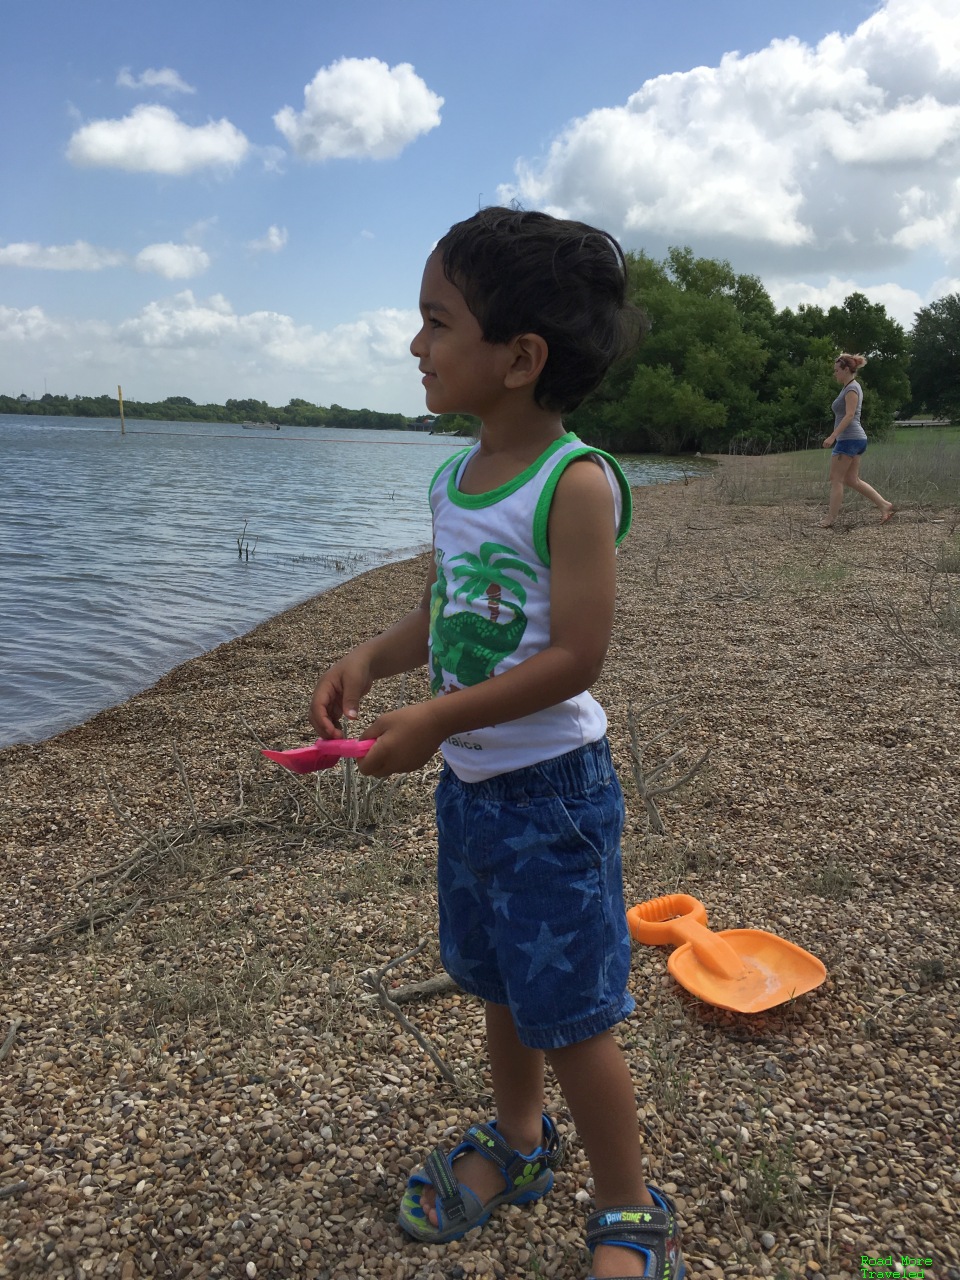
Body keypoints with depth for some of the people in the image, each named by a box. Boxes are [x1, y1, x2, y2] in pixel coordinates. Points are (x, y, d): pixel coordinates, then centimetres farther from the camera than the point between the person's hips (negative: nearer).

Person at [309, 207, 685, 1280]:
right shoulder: (453, 480, 4)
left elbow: (575, 655, -23)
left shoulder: (574, 482, -19)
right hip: (468, 781, 7)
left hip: (550, 789, -7)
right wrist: (372, 658, -7)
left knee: (569, 1013, 5)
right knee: (498, 985, 24)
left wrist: (435, 721, -24)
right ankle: (517, 1142, 49)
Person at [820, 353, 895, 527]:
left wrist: (832, 436, -26)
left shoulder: (851, 388, -11)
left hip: (849, 439, -10)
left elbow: (849, 415, -21)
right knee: (852, 480, 9)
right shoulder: (850, 387, 18)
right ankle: (885, 505, 6)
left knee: (836, 479, -4)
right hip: (857, 439, 10)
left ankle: (830, 518, -1)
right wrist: (836, 436, 23)